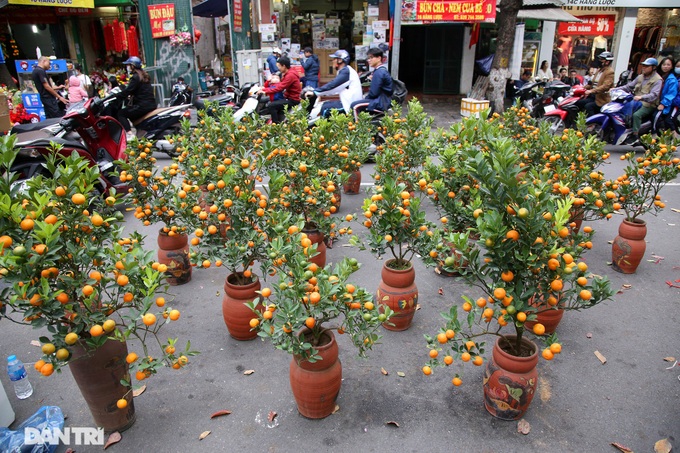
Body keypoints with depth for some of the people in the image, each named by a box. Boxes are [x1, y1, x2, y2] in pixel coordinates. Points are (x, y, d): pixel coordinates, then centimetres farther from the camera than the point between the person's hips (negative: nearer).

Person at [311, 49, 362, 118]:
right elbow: (336, 88, 16)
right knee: (325, 104, 16)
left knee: (325, 109, -10)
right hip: (348, 102, 10)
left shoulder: (346, 71, -14)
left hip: (351, 105, -10)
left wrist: (315, 92, -17)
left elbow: (332, 85, -22)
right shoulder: (345, 70, 17)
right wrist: (318, 92, 8)